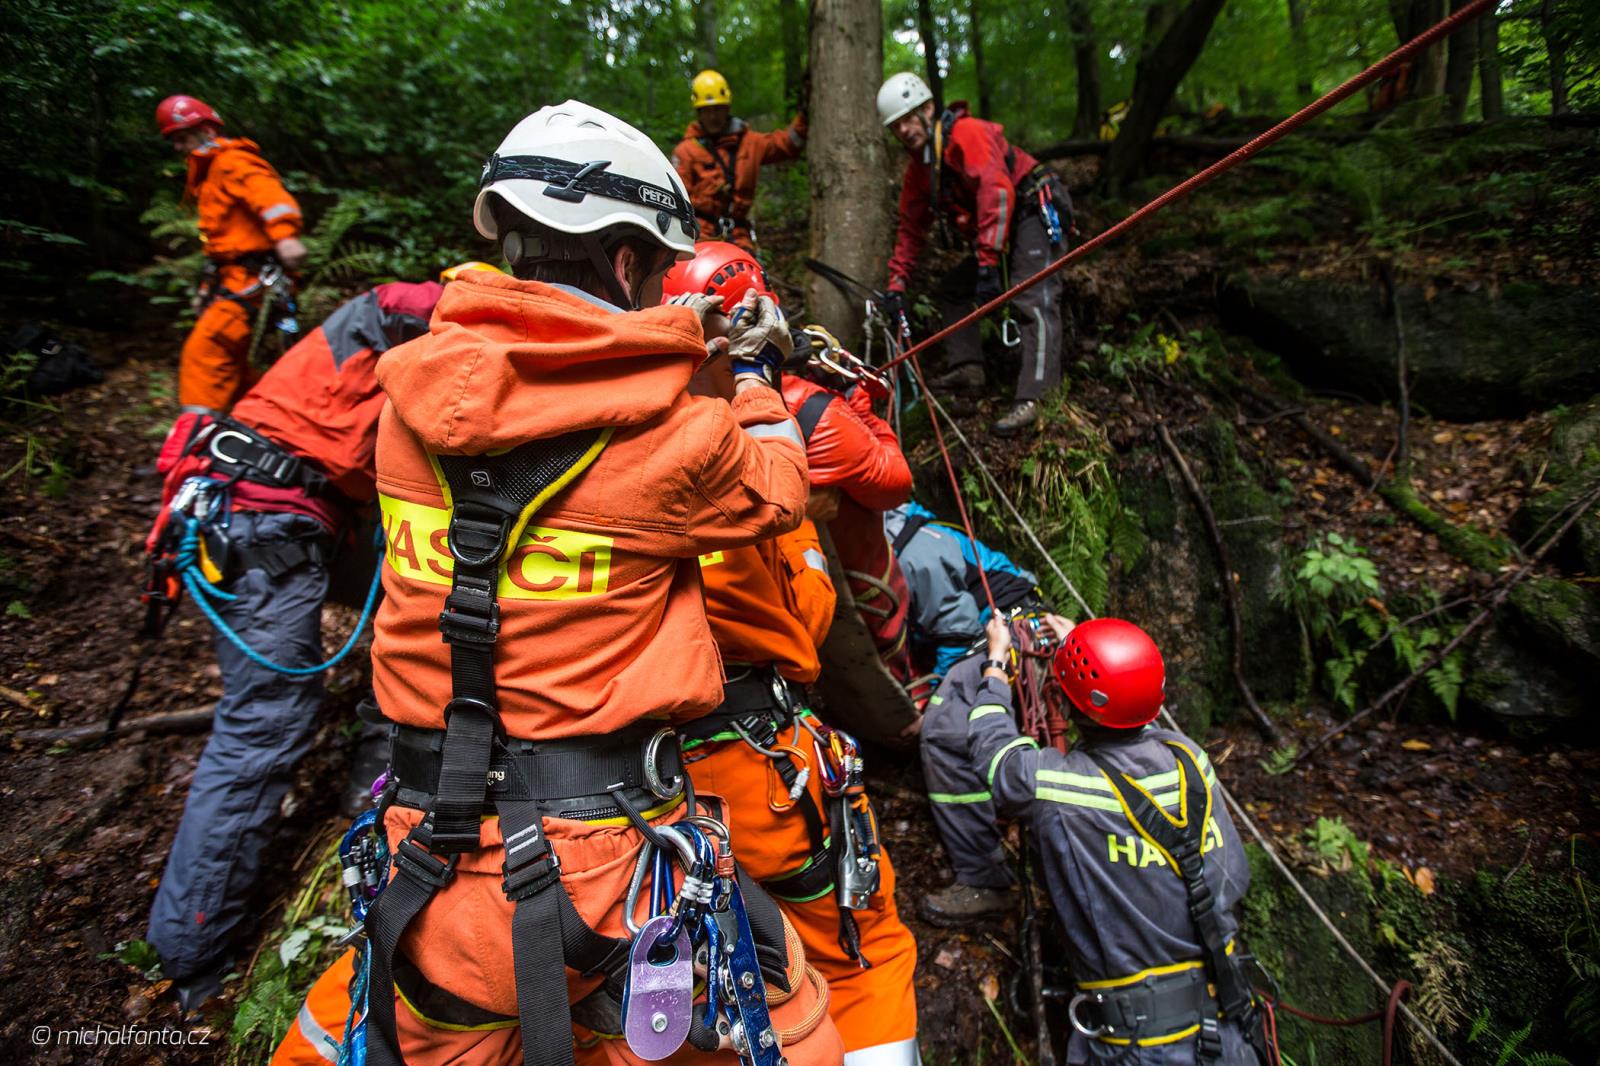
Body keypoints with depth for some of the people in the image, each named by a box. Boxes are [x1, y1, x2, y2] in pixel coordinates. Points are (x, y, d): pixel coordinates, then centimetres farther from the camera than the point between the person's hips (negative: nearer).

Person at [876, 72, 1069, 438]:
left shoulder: (966, 133, -16)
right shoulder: (917, 169, 11)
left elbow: (996, 190, -28)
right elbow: (912, 228, 17)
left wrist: (989, 262, -33)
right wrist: (897, 283, 9)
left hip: (1034, 212, -9)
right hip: (992, 232, 10)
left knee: (1034, 301, -24)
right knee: (955, 287, 8)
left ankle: (1032, 400, -34)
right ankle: (965, 368, 4)